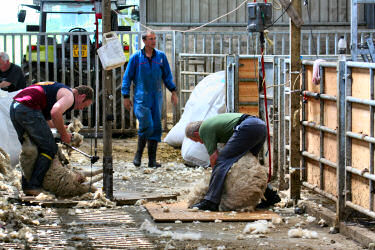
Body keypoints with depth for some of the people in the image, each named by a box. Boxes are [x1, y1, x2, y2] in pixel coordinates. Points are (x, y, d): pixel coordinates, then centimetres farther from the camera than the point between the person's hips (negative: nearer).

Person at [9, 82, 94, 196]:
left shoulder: (59, 90, 30)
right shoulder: (69, 96, 1)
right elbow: (55, 113, -19)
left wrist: (60, 127, 29)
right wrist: (63, 134, -7)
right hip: (29, 109, -10)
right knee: (49, 149, -3)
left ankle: (26, 186, 19)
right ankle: (33, 186, -6)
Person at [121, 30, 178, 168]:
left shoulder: (161, 56, 6)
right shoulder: (136, 57, -2)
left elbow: (167, 75, 15)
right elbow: (127, 77, 2)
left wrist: (173, 91, 8)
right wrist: (126, 97, 0)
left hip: (156, 97, 4)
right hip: (141, 98, -4)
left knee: (156, 127, 2)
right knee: (146, 126, -13)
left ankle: (152, 160, 8)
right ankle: (138, 155, 7)